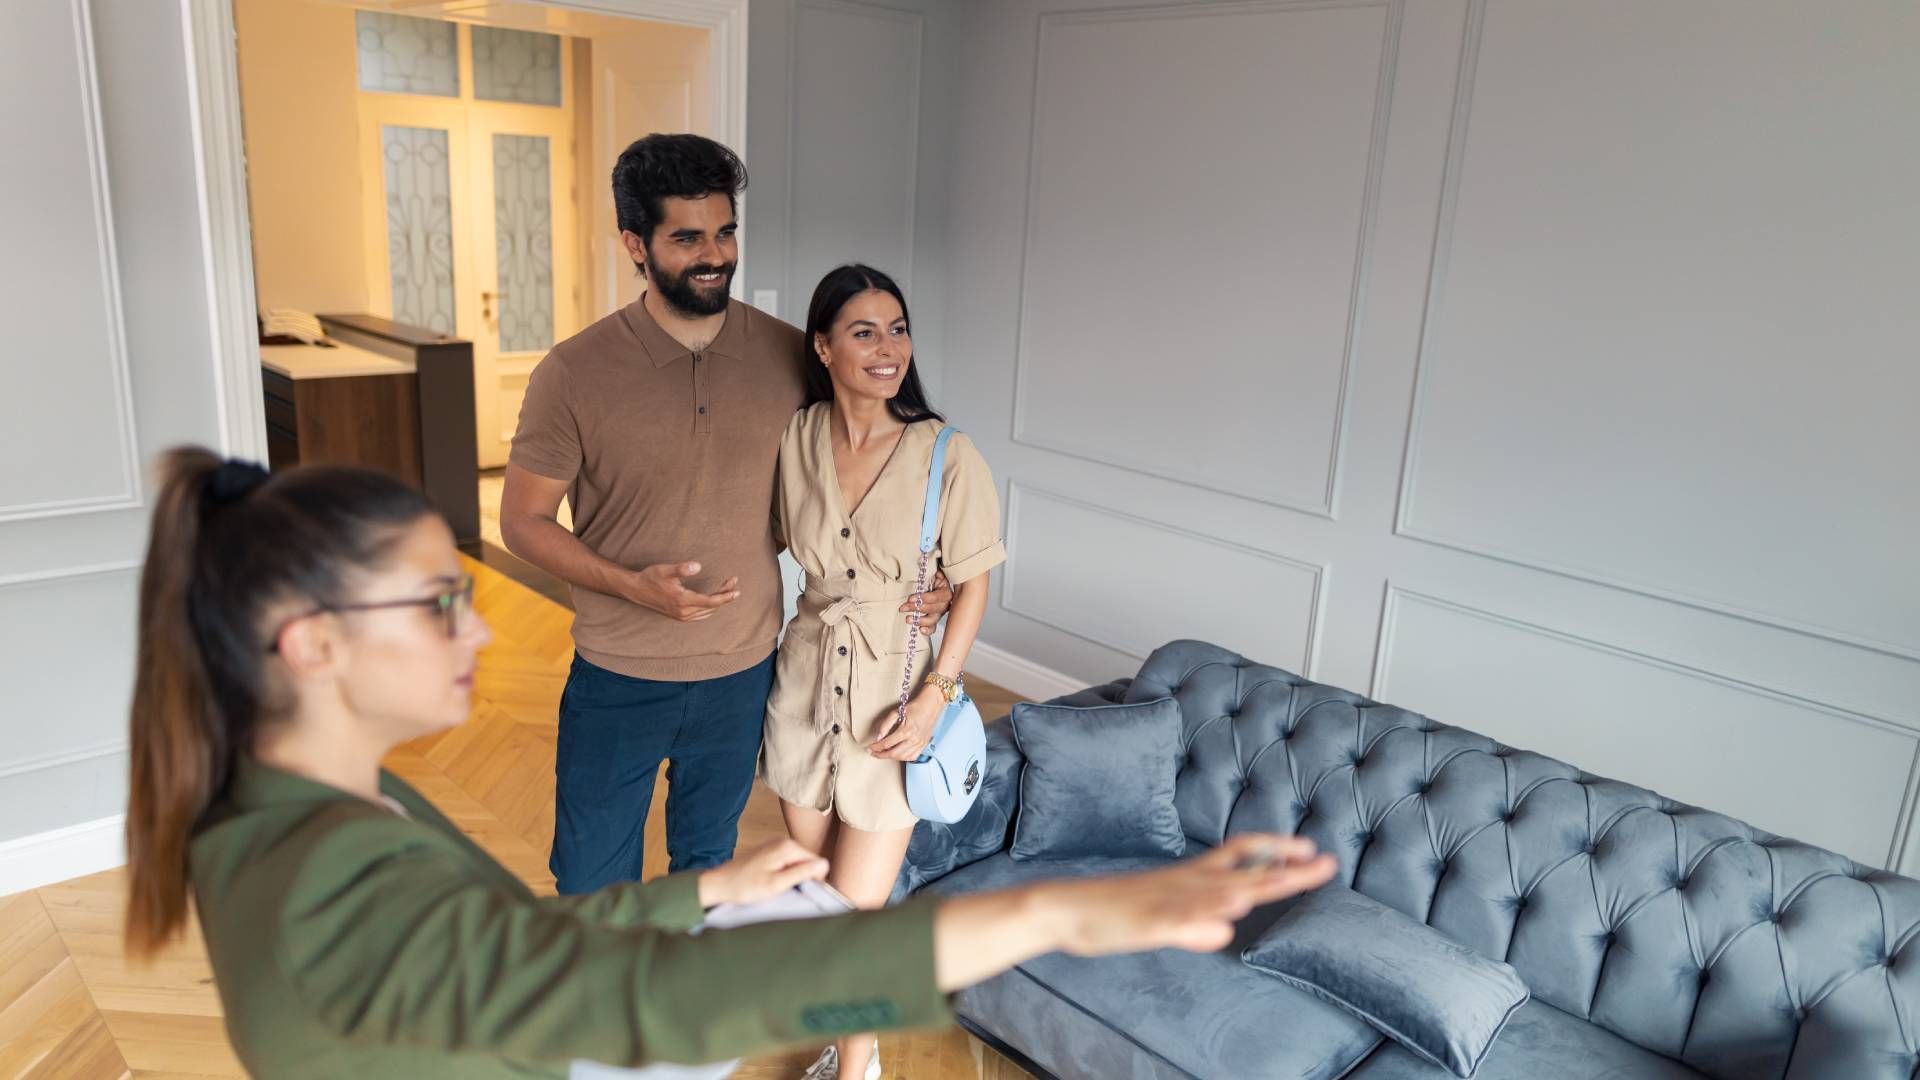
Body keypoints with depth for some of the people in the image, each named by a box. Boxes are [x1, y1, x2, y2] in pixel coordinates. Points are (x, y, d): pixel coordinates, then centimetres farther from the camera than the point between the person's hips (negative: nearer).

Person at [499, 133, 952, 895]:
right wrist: (632, 585, -23)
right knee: (592, 885, 15)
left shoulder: (790, 357, -7)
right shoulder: (574, 373, -13)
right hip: (617, 680, -2)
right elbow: (523, 520, -7)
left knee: (707, 866, 23)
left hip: (743, 674, 2)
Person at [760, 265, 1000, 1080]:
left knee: (857, 906, 0)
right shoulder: (794, 439, -6)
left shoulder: (947, 457, -16)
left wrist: (932, 697, -14)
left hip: (896, 691, -4)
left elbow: (973, 585, -8)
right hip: (806, 679, 4)